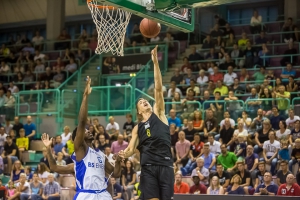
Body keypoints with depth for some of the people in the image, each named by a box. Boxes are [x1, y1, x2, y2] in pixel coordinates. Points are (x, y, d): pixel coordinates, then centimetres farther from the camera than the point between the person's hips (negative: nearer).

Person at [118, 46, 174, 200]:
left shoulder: (158, 113, 12)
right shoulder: (137, 128, 18)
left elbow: (158, 88, 3)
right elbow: (131, 148, 11)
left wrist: (155, 62, -3)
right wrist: (124, 154, -15)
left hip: (165, 165, -1)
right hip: (148, 166, 1)